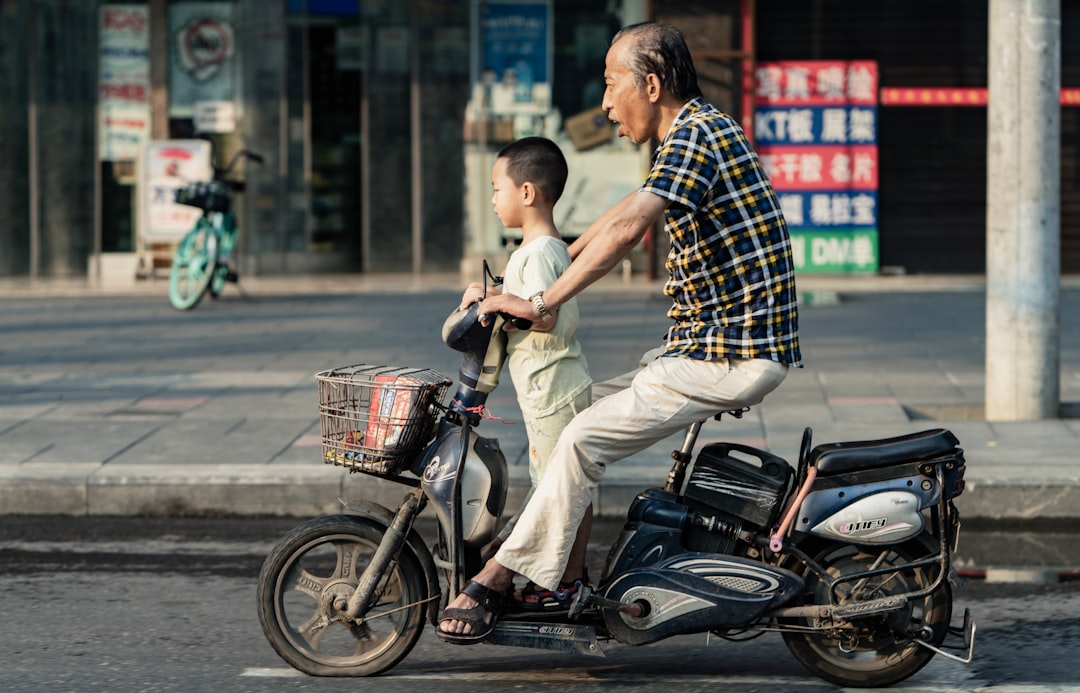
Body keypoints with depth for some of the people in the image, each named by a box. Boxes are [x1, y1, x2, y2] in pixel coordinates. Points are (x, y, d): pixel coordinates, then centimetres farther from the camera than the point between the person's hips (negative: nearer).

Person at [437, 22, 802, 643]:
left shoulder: (695, 135, -16)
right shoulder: (704, 128, 17)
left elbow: (628, 229, -29)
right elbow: (625, 213, 29)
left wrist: (541, 304, -27)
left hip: (734, 357, -11)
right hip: (715, 339, 11)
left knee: (587, 435, -16)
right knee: (588, 401, 14)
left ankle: (496, 581, -11)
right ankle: (566, 574, 15)